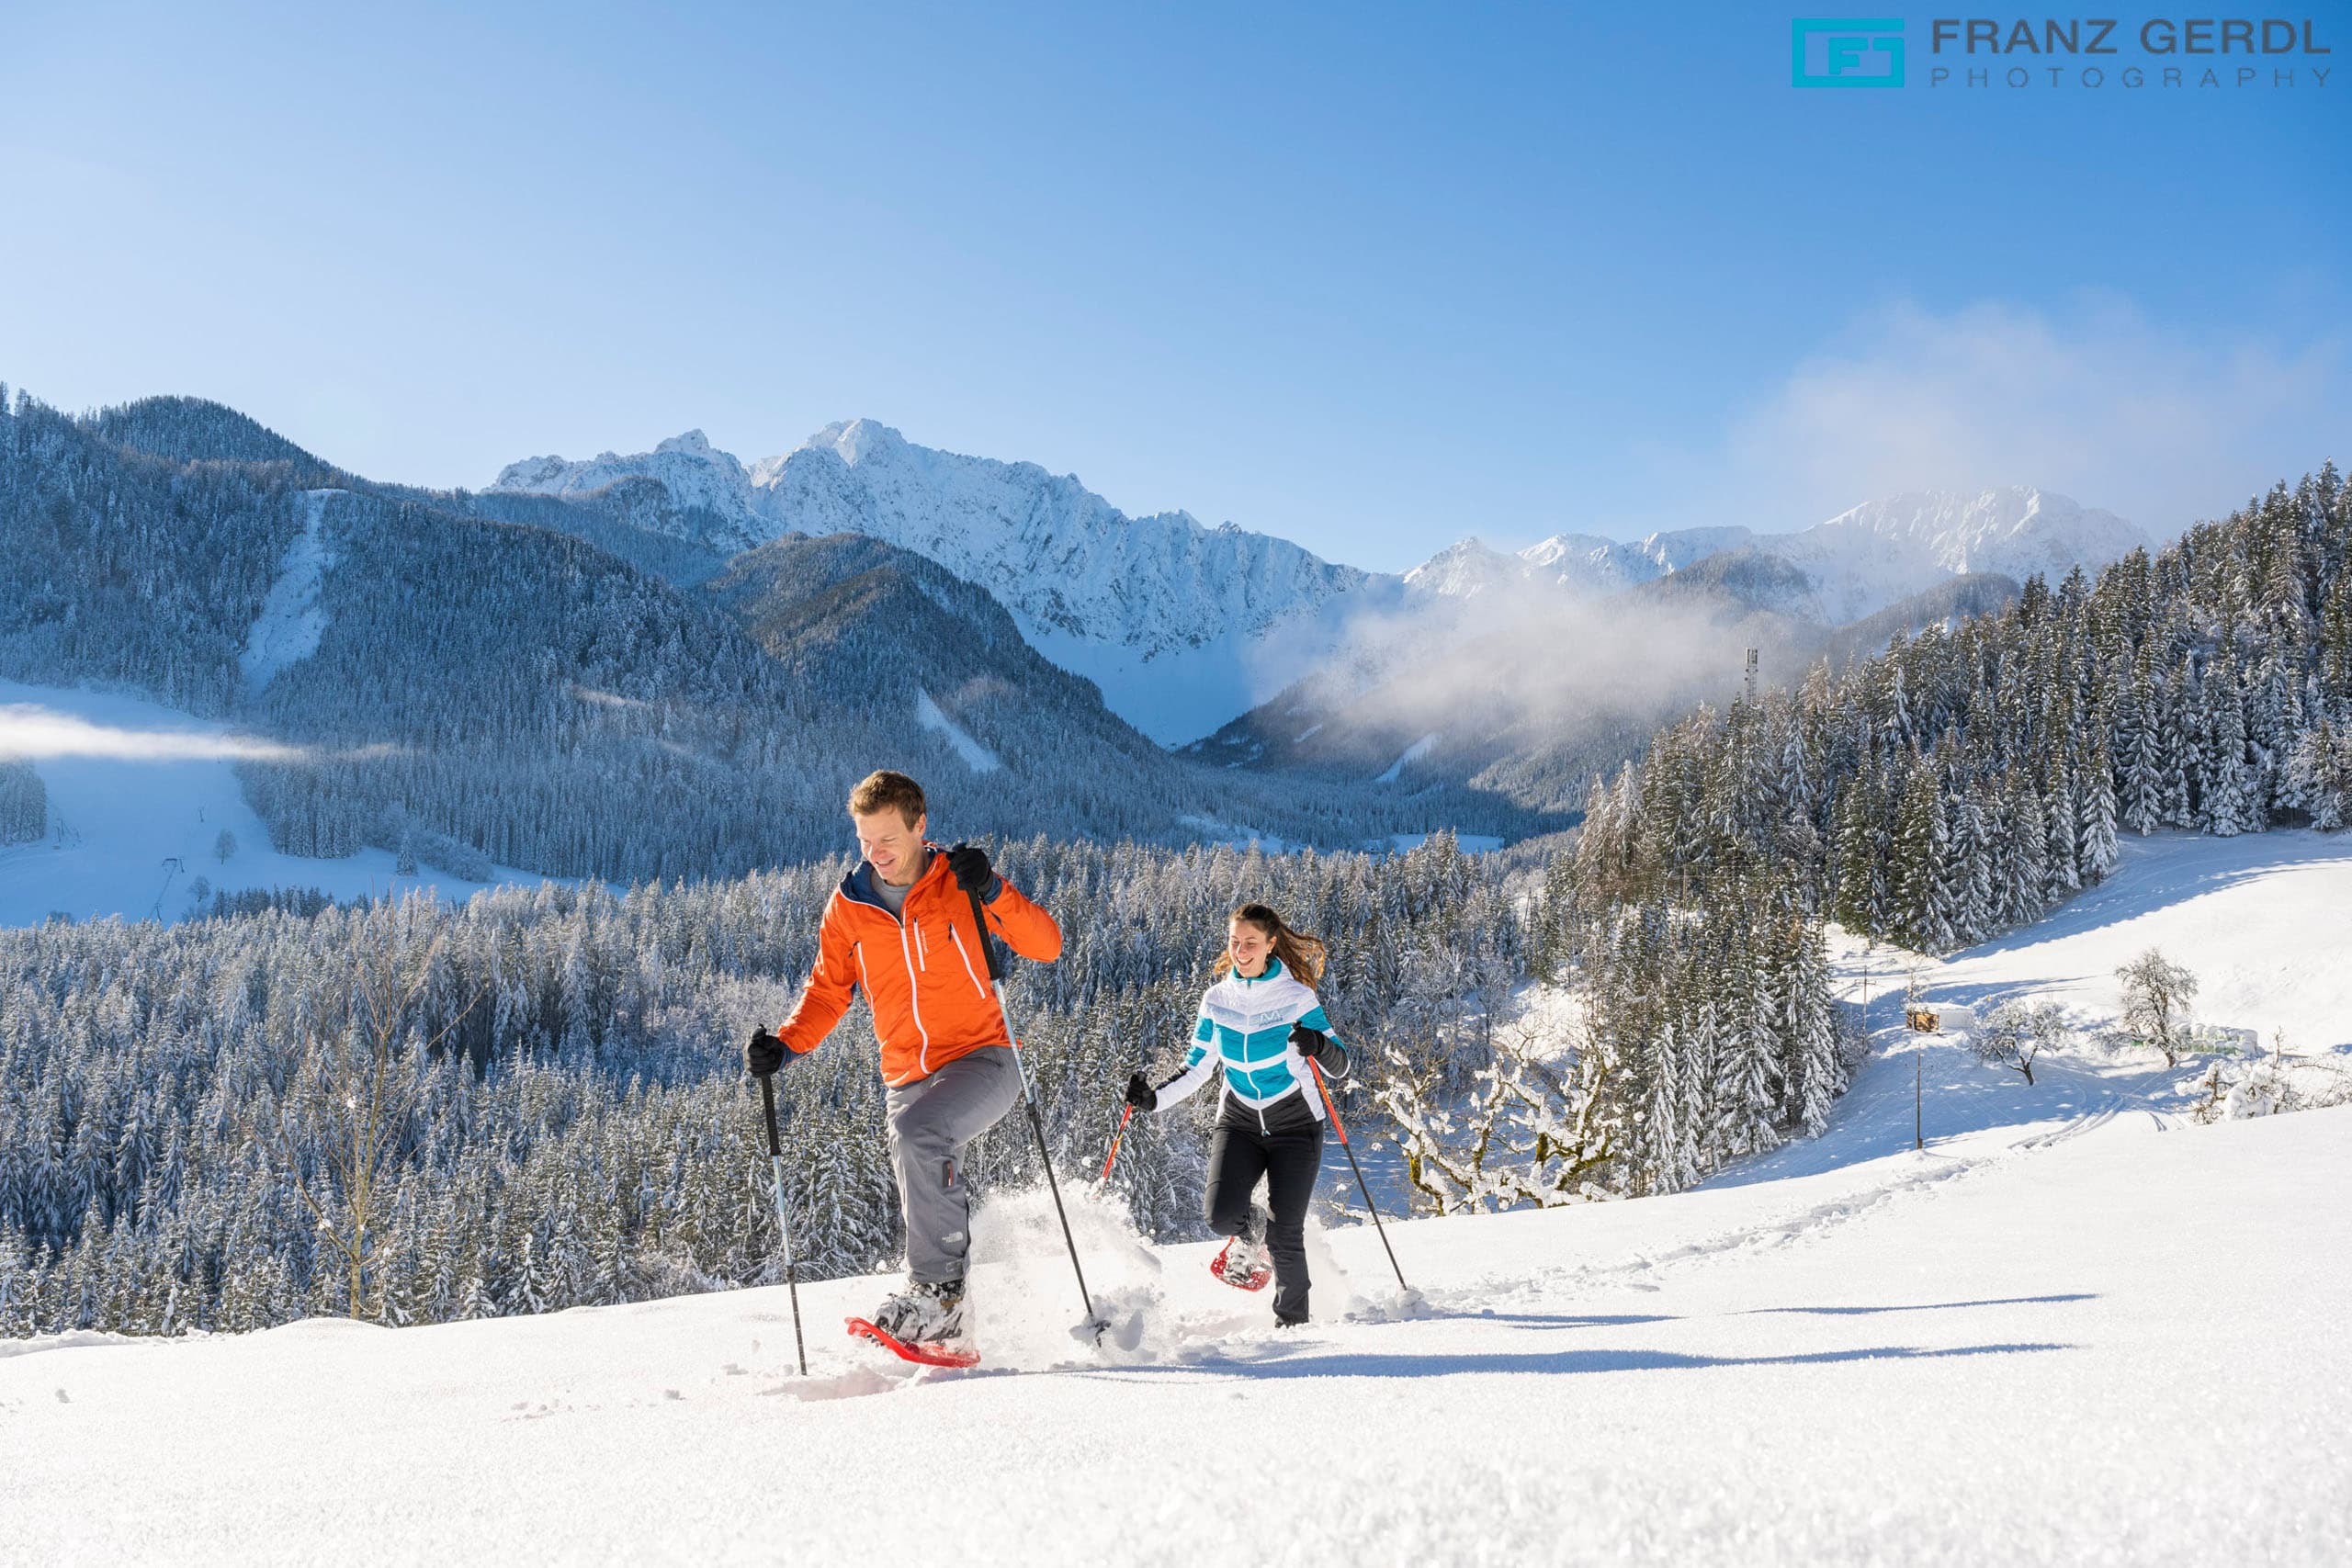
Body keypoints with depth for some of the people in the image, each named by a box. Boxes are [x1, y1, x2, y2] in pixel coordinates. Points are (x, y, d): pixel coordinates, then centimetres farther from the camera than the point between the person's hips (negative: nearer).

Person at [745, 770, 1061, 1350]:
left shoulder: (960, 884, -7)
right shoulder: (847, 907, 2)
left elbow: (1047, 947, -12)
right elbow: (828, 991, 12)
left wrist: (993, 890, -26)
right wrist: (785, 1044, -5)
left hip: (981, 1061, -5)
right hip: (907, 1078, 5)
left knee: (916, 1134, -30)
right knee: (933, 1201, 4)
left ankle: (935, 1288, -21)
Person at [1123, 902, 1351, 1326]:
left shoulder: (1296, 997, -11)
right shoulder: (1216, 1000, -1)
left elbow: (1339, 1068, -10)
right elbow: (1195, 1070, 4)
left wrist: (1319, 1045, -32)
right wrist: (1155, 1098, -12)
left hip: (1294, 1125, -3)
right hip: (1239, 1123, 3)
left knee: (1285, 1236, -11)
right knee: (1222, 1216, -19)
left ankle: (1293, 1323, 12)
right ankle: (1252, 1232, 17)